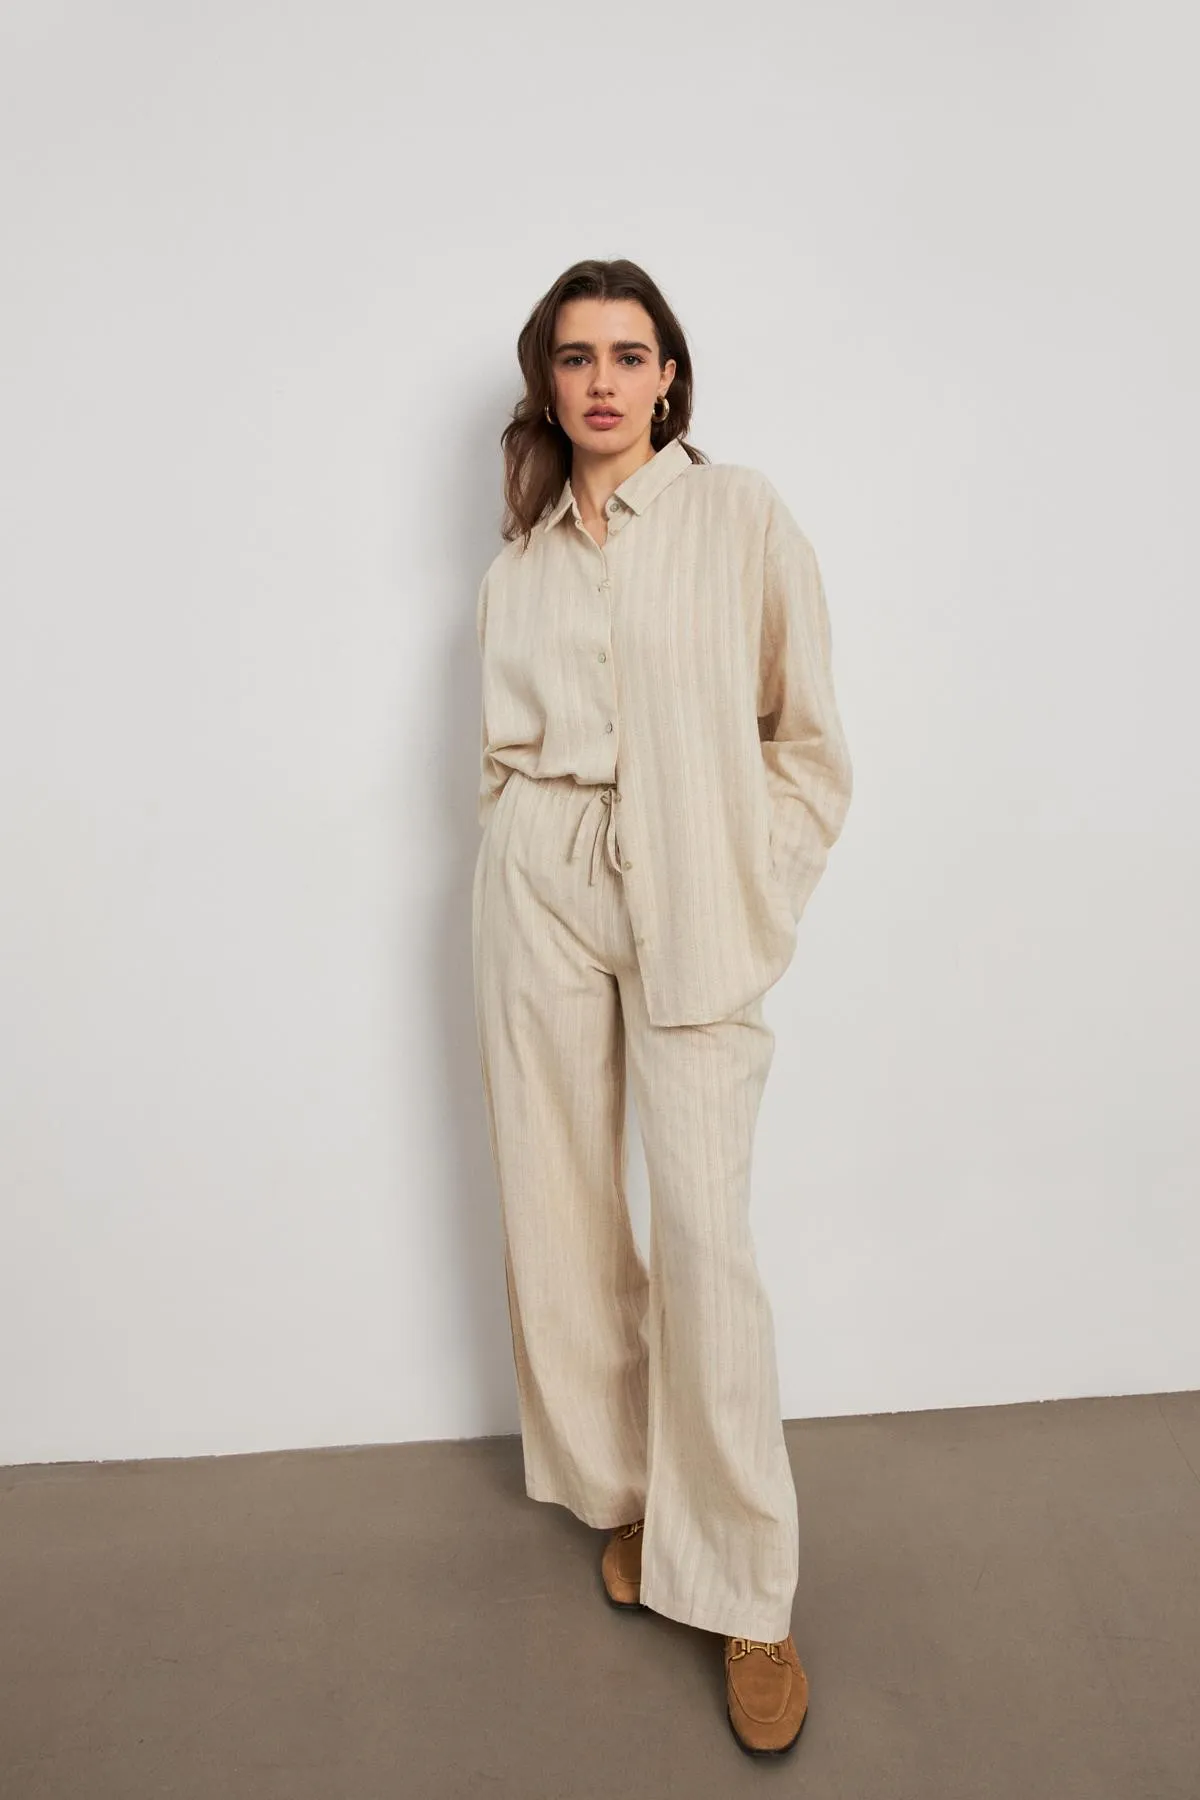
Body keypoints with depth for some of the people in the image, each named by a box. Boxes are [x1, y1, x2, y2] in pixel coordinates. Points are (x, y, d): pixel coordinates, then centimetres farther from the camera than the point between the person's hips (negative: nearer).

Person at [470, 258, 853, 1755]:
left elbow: (808, 741, 2)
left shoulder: (742, 518, 2)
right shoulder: (517, 563, 13)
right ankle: (623, 1490, 30)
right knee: (559, 1214, 7)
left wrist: (755, 908, -3)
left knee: (705, 1238, -8)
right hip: (540, 899, 4)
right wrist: (530, 843, 5)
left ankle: (743, 1594, 10)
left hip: (692, 908, -3)